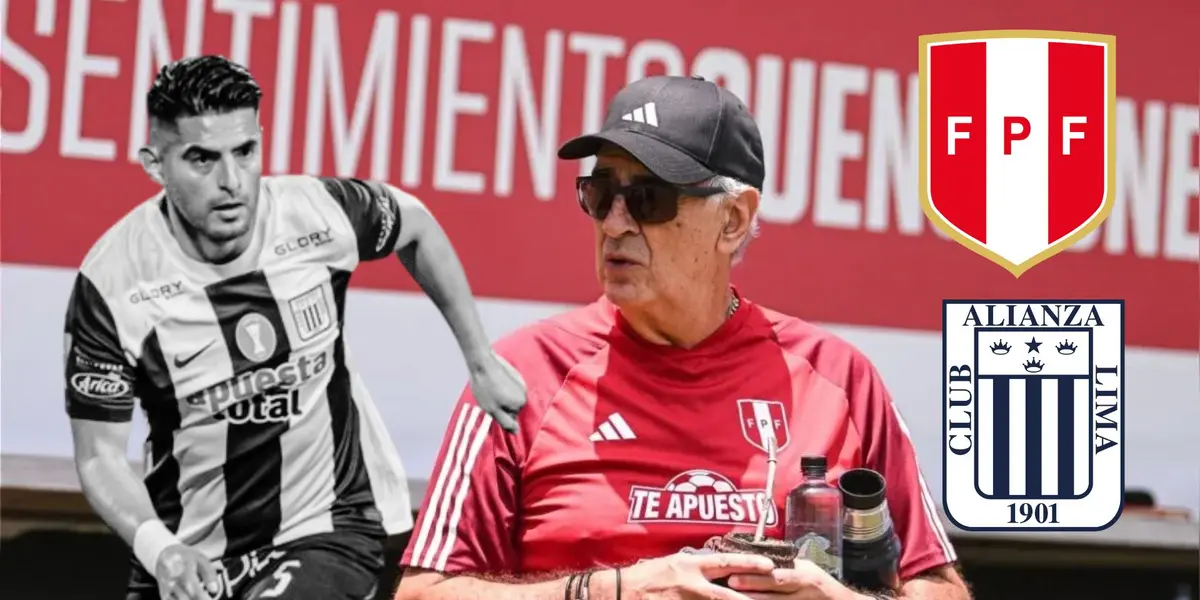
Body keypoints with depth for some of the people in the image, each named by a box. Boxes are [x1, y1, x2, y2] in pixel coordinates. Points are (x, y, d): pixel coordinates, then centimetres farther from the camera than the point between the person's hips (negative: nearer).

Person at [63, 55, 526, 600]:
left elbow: (417, 227, 10)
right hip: (189, 556, 1)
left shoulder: (320, 213, -13)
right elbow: (100, 457, -9)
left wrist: (481, 363, 12)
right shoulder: (111, 281, -16)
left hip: (328, 529, -1)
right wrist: (157, 549, -27)